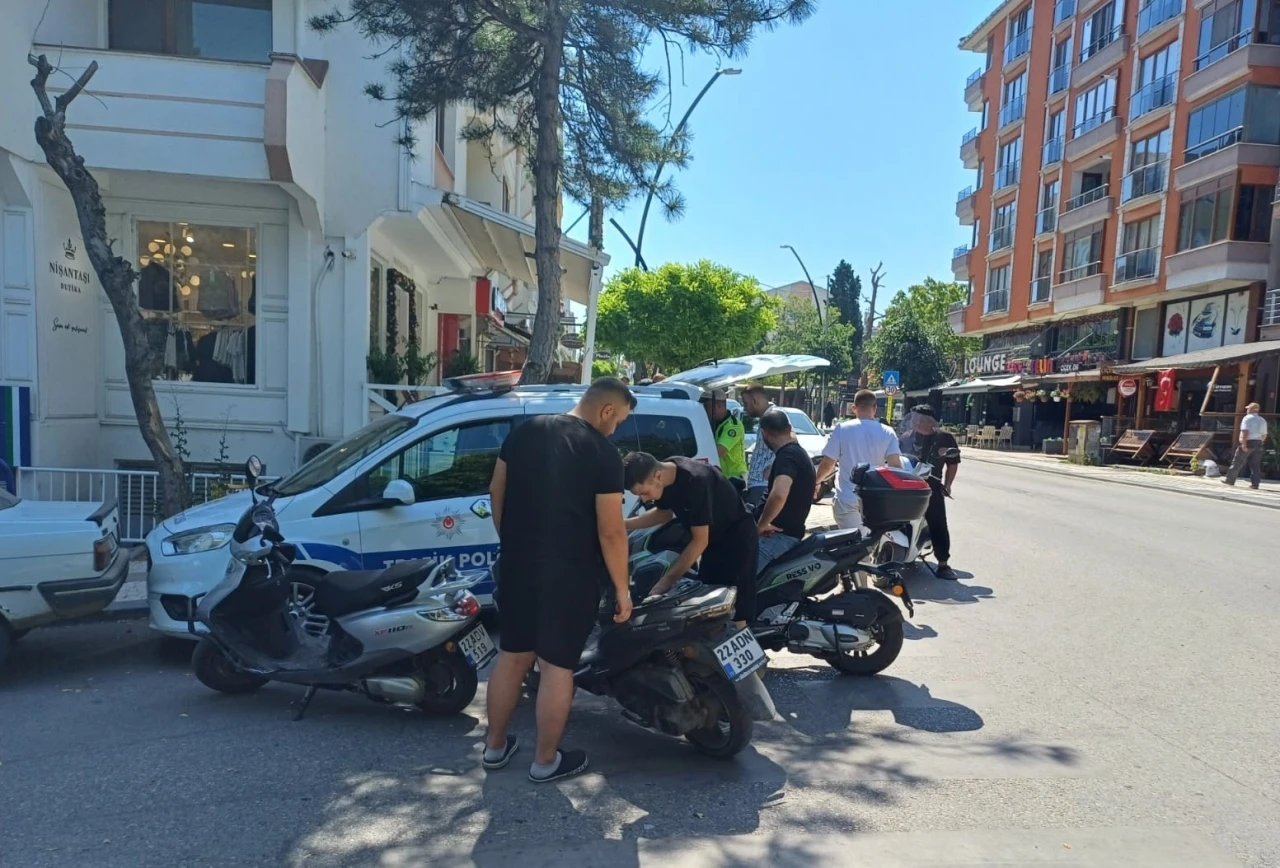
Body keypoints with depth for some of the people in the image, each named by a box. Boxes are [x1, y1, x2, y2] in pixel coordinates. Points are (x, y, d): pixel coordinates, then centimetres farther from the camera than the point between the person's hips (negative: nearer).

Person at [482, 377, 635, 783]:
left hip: (516, 565, 6)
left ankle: (495, 746, 32)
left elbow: (496, 494, 9)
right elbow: (610, 532, -15)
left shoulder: (524, 430, 3)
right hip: (569, 575, -5)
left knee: (511, 656, 18)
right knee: (557, 667, 8)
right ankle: (546, 761, 22)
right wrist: (622, 588, -4)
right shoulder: (603, 453, -14)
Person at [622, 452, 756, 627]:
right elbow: (664, 512, 11)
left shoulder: (695, 481, -34)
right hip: (714, 539, 8)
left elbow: (700, 540, -29)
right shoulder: (663, 476, -9)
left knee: (734, 616, -8)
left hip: (737, 538, -8)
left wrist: (667, 580, -27)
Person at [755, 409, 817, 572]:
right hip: (788, 529, 11)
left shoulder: (787, 456, -18)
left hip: (782, 533, -11)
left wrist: (761, 525, -23)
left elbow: (779, 494, -37)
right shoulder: (798, 452, 15)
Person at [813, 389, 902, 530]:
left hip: (847, 499, -2)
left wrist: (816, 482, 13)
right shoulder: (887, 433, -2)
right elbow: (895, 465, -8)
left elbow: (827, 464, -5)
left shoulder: (842, 429, -7)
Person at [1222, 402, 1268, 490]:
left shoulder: (1247, 418, -8)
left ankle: (1230, 479, 9)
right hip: (1258, 444, 6)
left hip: (1248, 443, -6)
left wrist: (1244, 444, -20)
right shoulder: (1262, 420, 14)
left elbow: (1245, 432, -19)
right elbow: (1264, 435, 14)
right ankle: (1255, 483, 2)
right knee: (1256, 465, 5)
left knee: (1237, 463, 3)